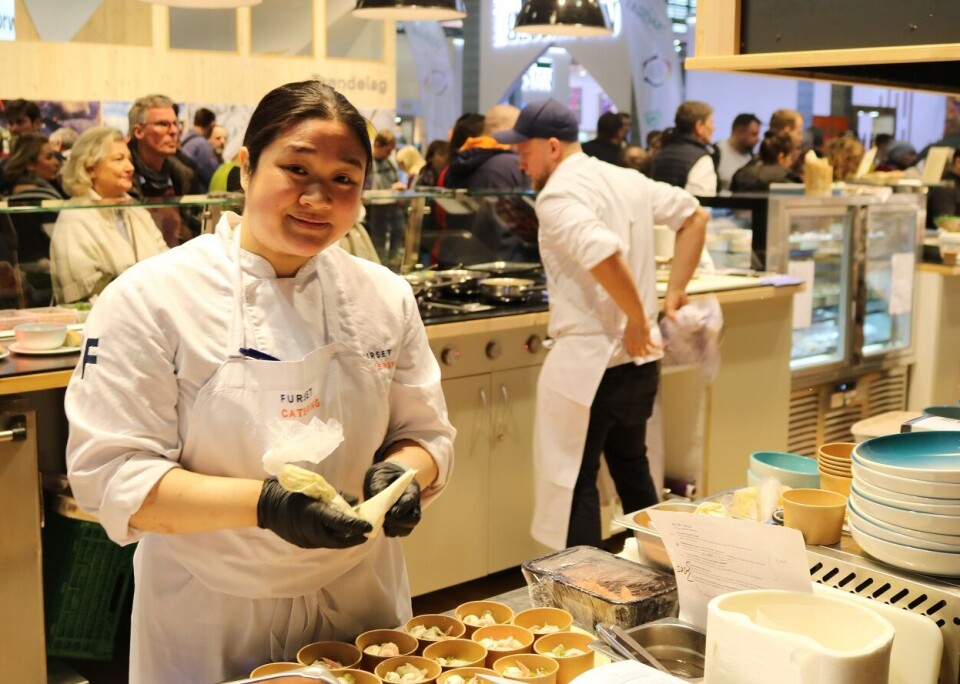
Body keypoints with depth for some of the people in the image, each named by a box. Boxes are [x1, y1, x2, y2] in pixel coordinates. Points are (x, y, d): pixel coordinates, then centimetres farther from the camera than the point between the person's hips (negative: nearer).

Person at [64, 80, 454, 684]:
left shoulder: (386, 296, -1)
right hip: (212, 619, -3)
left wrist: (401, 473, -18)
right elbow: (112, 475, -16)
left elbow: (427, 435, 5)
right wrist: (263, 503, -29)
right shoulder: (148, 298, -13)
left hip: (362, 600, 4)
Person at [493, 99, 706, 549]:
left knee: (573, 479, 4)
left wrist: (638, 319, -19)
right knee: (631, 466, 24)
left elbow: (605, 255, -32)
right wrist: (676, 290, 12)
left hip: (586, 361, -9)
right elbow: (694, 216, 18)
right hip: (640, 359, 9)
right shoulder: (628, 180, 10)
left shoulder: (558, 196, -16)